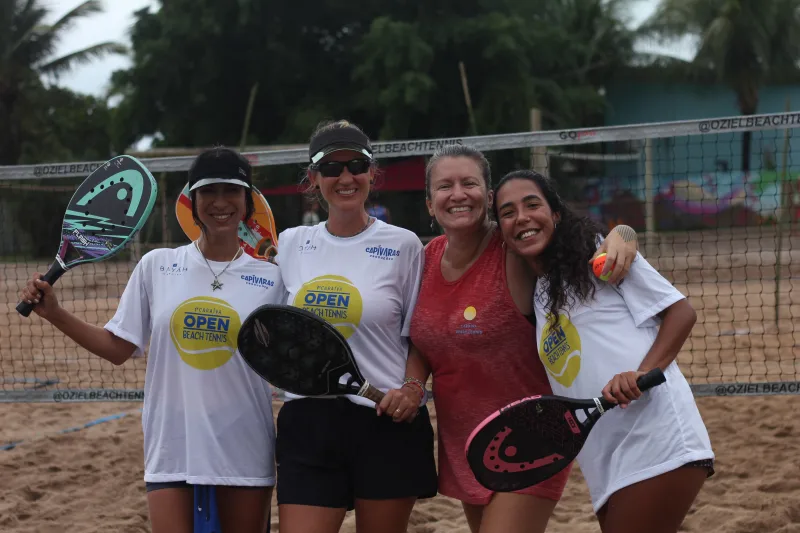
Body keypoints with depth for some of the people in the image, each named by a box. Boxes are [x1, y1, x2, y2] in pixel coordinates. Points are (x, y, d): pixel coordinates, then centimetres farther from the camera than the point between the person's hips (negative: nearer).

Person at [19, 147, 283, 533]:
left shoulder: (270, 279, 0)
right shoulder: (155, 266, 3)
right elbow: (118, 349, 6)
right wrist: (54, 313, -3)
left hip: (244, 454, 0)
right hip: (171, 450, 0)